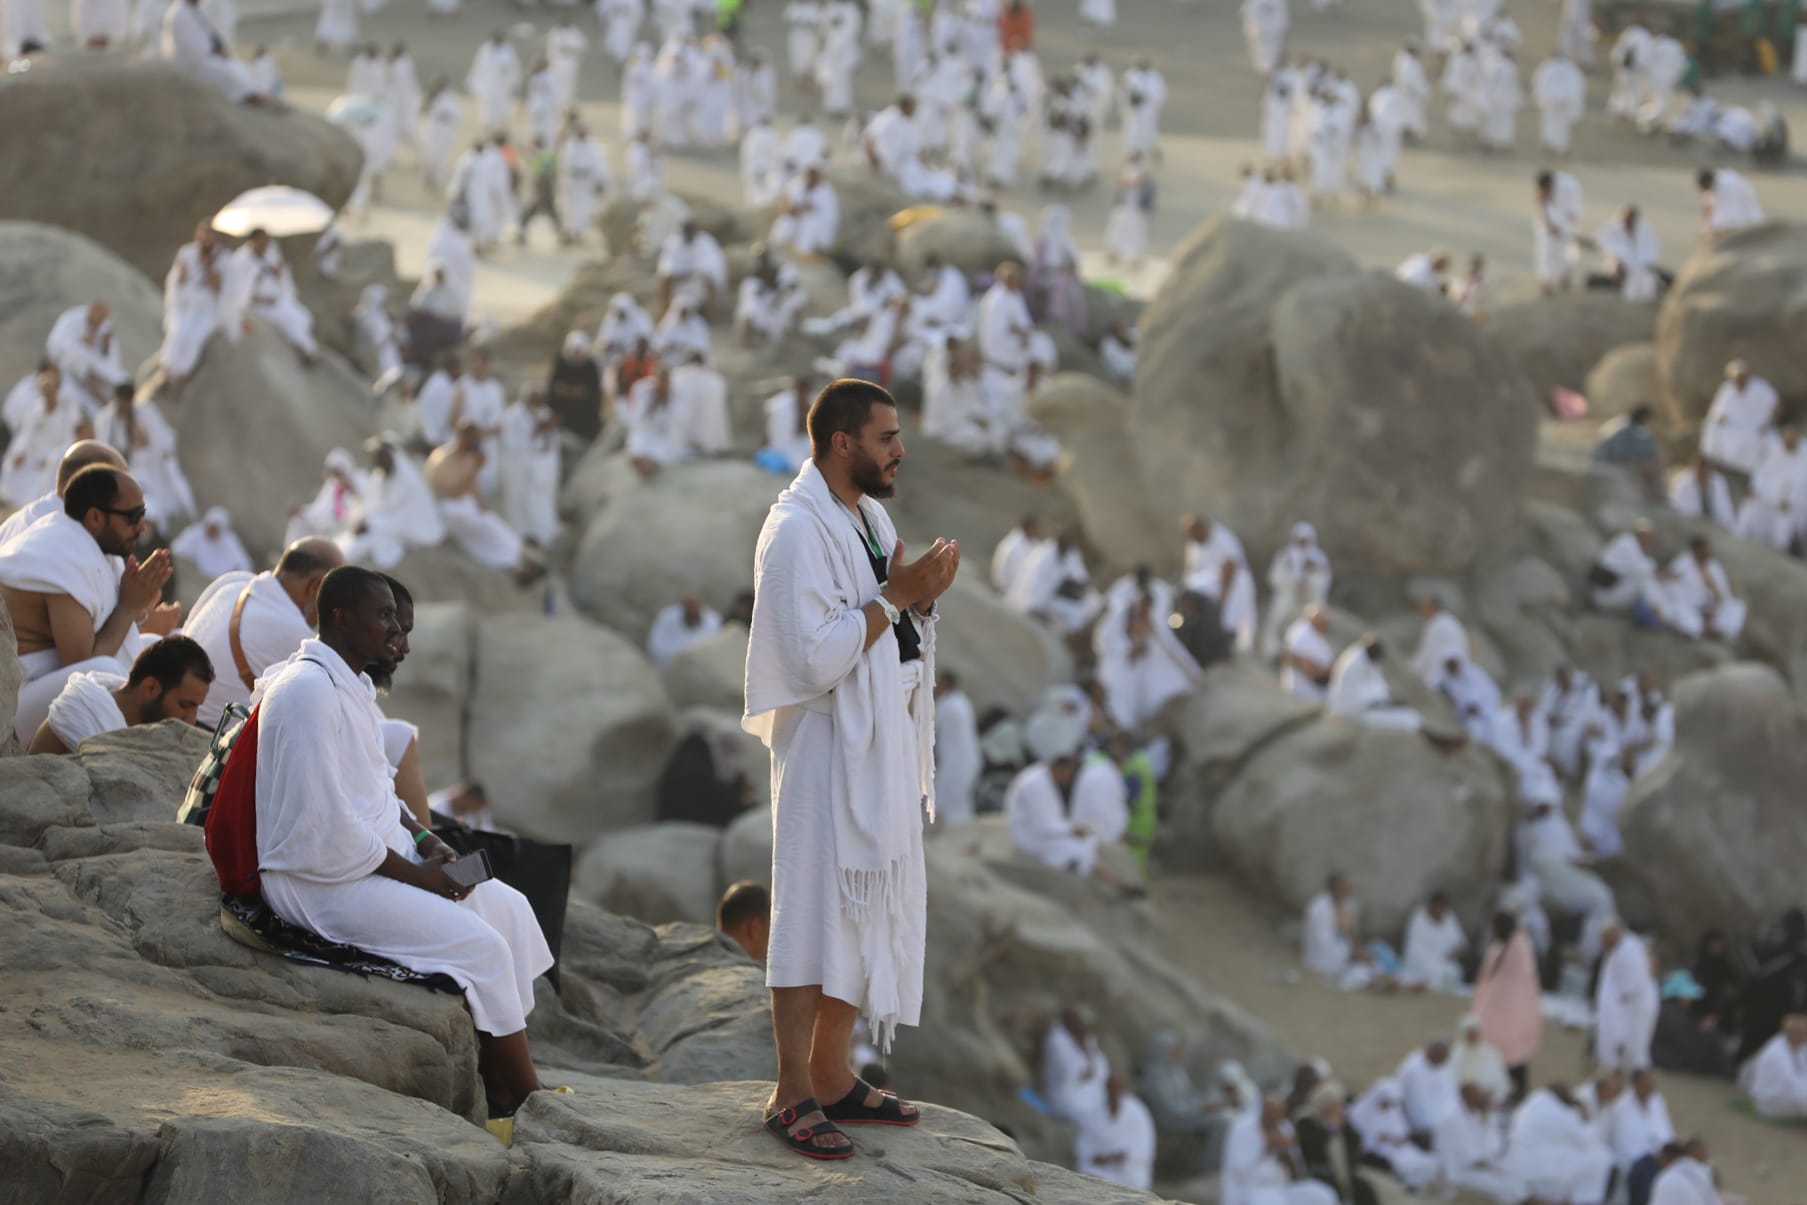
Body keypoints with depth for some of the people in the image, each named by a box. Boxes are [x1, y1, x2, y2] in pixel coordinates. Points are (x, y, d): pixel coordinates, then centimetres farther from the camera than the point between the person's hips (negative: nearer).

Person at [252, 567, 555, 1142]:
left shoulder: (349, 685, 13)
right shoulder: (308, 692, -20)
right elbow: (325, 827, -24)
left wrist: (426, 841, 6)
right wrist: (414, 874, -17)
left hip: (374, 854, 11)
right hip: (320, 877, -11)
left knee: (509, 909, 3)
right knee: (479, 944, -18)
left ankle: (501, 1096, 0)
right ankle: (527, 1104, -5)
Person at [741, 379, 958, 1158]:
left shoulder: (869, 518, 11)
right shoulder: (798, 532, -17)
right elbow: (816, 658, -23)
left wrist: (922, 597, -2)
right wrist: (893, 596, -20)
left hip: (881, 752, 9)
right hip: (827, 751, -9)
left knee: (868, 913, 13)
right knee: (816, 914, -4)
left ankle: (831, 1075, 22)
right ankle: (792, 1097, 1)